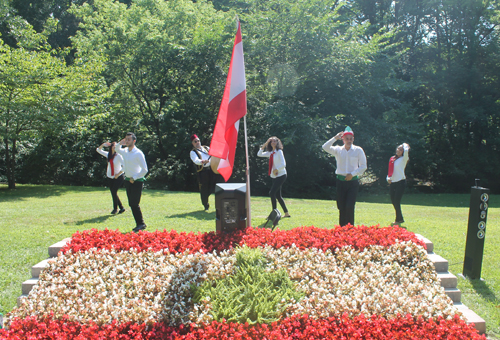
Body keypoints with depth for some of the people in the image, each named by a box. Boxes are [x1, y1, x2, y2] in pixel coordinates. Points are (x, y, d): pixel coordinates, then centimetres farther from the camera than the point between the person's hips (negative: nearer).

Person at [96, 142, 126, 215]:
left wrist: (118, 174, -22)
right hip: (110, 177, 6)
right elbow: (98, 150, 16)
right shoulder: (108, 155, 4)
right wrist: (103, 145, -3)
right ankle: (122, 208, 18)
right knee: (113, 193, 6)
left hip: (118, 177, -6)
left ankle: (115, 208, 5)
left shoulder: (119, 156, -13)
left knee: (114, 192, -13)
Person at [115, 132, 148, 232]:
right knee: (131, 204, 8)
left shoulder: (138, 153, -14)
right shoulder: (125, 151, 7)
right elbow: (117, 150, 27)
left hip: (137, 181, -7)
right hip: (128, 180, 8)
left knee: (134, 204, -11)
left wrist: (134, 178, -14)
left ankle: (141, 224, 3)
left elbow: (145, 170, -16)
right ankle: (139, 224, 16)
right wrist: (120, 144, 5)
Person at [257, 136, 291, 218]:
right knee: (278, 195, 9)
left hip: (281, 175, -8)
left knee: (272, 193, -15)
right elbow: (259, 154, 10)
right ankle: (286, 213, 17)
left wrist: (276, 170, -9)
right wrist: (265, 144, 4)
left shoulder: (279, 152, -10)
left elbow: (283, 164, -16)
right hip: (275, 177, 8)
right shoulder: (270, 153, 10)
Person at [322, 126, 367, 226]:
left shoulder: (358, 150, 3)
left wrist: (352, 174, -9)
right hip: (341, 181, 2)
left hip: (353, 181, -2)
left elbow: (363, 166, 3)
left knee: (349, 206, -11)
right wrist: (335, 138, -10)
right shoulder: (338, 150, 6)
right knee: (341, 207, 4)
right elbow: (325, 147, -9)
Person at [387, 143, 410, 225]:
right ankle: (400, 219, 22)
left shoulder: (403, 159, -3)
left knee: (396, 201, -9)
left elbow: (406, 150, -22)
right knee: (393, 201, 8)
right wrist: (388, 178, -1)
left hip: (400, 182, -6)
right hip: (392, 182, 6)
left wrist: (405, 145, -2)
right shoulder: (392, 159, 14)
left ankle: (398, 220, 4)